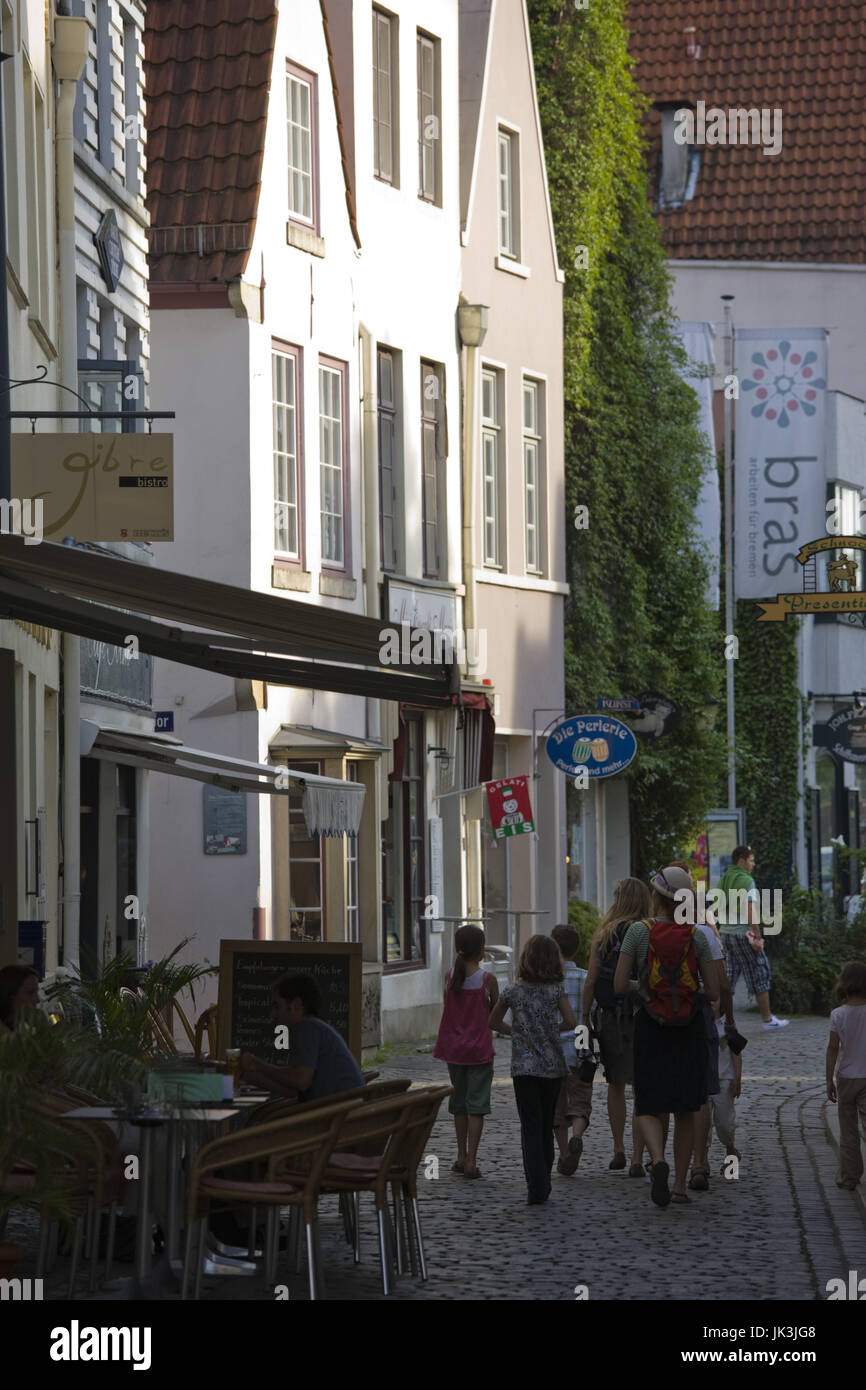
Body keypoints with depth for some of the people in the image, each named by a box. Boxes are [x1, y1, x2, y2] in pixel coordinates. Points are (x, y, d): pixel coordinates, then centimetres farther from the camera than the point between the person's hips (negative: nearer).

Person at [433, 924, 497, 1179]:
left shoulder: (450, 976, -3)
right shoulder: (487, 979, -12)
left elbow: (447, 1005, 5)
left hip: (453, 1047, 4)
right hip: (479, 1049, -4)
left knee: (459, 1102, 17)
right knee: (476, 1105, 0)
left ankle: (462, 1156, 23)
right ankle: (471, 1160, -6)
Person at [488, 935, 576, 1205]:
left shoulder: (513, 992, 0)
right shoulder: (556, 990, -4)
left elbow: (494, 1022, 10)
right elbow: (571, 1021, -11)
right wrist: (554, 1027, 10)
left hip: (523, 1068, -1)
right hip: (552, 1066, 1)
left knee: (530, 1127, -3)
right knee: (546, 1125, 13)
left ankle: (536, 1187, -15)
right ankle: (543, 1185, 20)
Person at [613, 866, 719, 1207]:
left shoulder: (638, 931, -8)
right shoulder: (696, 937, -4)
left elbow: (619, 986, -9)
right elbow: (713, 992, -3)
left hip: (651, 1026, -1)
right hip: (690, 1027, 2)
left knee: (649, 1108, 6)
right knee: (685, 1110, 14)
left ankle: (658, 1161, -23)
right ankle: (680, 1185, 14)